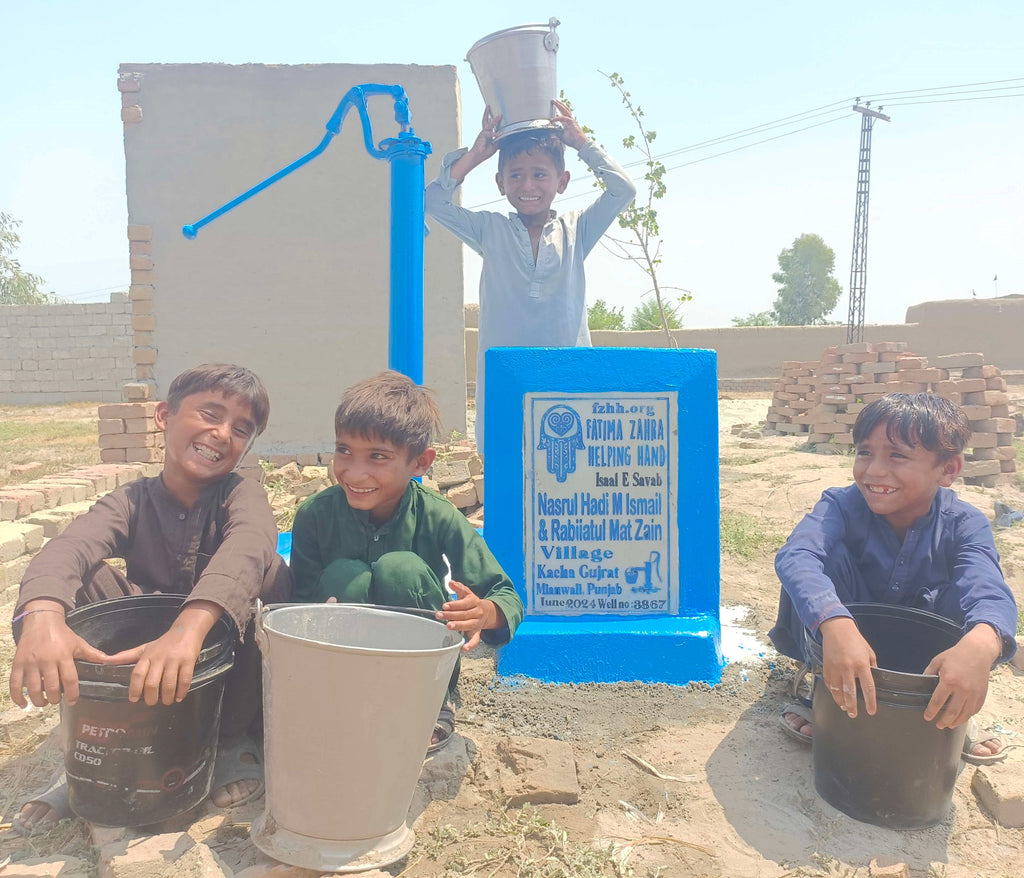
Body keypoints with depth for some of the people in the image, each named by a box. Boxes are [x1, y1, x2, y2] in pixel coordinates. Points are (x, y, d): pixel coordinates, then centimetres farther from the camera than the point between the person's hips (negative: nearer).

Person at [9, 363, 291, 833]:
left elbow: (248, 547, -38)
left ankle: (232, 741, -10)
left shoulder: (241, 494, -12)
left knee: (270, 575, -29)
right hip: (131, 663, 2)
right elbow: (69, 547, -29)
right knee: (83, 578, -19)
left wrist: (189, 627, -56)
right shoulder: (132, 501, -6)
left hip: (227, 669, -1)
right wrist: (42, 615, -52)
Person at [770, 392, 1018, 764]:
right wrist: (836, 624, -65)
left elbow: (989, 591, -41)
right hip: (844, 636, -1)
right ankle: (830, 698, -18)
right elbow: (795, 556, -45)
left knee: (963, 593, -29)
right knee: (831, 556, -30)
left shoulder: (965, 524, -20)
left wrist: (980, 644, -65)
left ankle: (948, 718, -7)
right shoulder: (842, 506, -24)